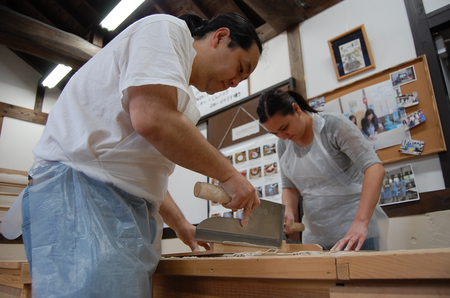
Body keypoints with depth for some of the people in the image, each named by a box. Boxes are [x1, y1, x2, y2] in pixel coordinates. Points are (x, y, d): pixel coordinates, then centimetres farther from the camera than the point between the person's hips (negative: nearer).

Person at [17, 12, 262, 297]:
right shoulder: (168, 28, -2)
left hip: (130, 210, 10)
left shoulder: (180, 90, 24)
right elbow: (151, 120, -21)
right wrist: (228, 174, -9)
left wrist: (181, 224, 26)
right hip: (82, 189, -9)